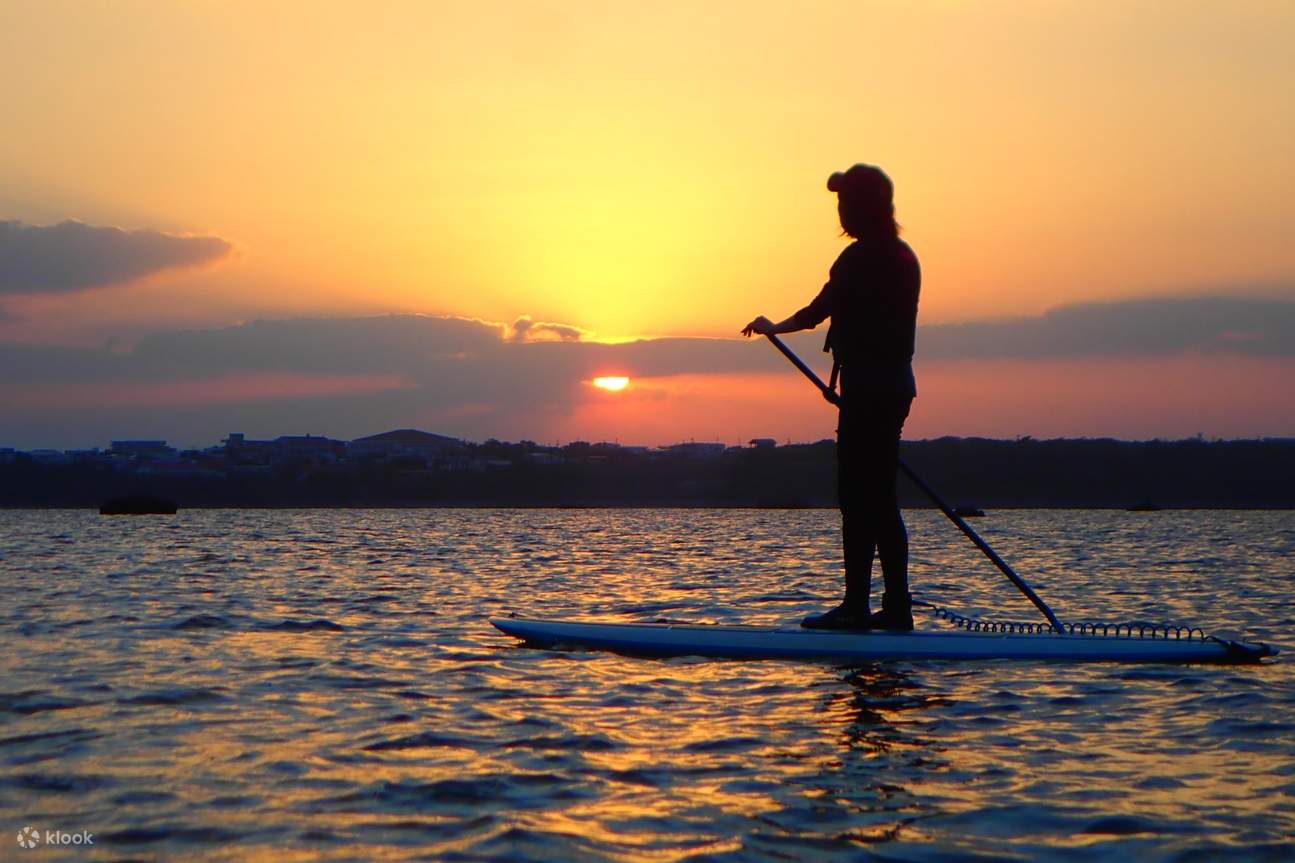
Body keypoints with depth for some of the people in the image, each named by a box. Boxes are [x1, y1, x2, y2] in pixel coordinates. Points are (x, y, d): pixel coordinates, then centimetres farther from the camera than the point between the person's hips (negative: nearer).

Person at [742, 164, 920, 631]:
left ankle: (856, 606, -4)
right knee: (880, 499, 12)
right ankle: (896, 607, 14)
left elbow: (819, 310, -10)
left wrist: (774, 327, 7)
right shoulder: (903, 256, 14)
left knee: (859, 499, -6)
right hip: (895, 386, 9)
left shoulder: (861, 257, -14)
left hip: (868, 390, -9)